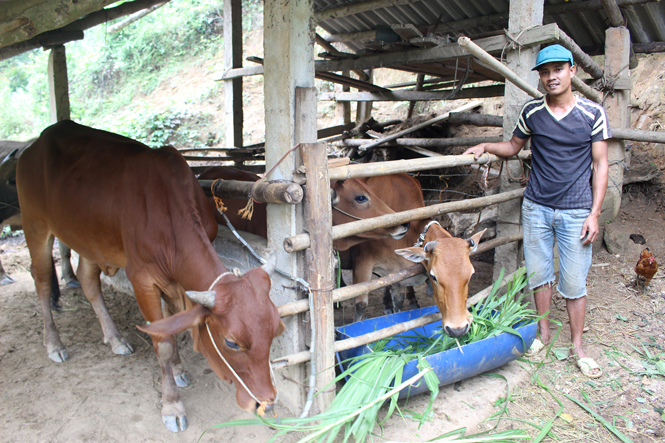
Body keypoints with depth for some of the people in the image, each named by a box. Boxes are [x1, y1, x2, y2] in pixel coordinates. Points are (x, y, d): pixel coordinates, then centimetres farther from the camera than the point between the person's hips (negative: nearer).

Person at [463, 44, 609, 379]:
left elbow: (600, 165, -1)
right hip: (536, 207, 2)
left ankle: (577, 347, 21)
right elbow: (513, 146, 18)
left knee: (574, 282, 3)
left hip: (575, 211, -2)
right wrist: (485, 146, -1)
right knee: (539, 274, 10)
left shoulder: (592, 113, -3)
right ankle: (543, 332, 30)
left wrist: (594, 213, -7)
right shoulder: (532, 112, 3)